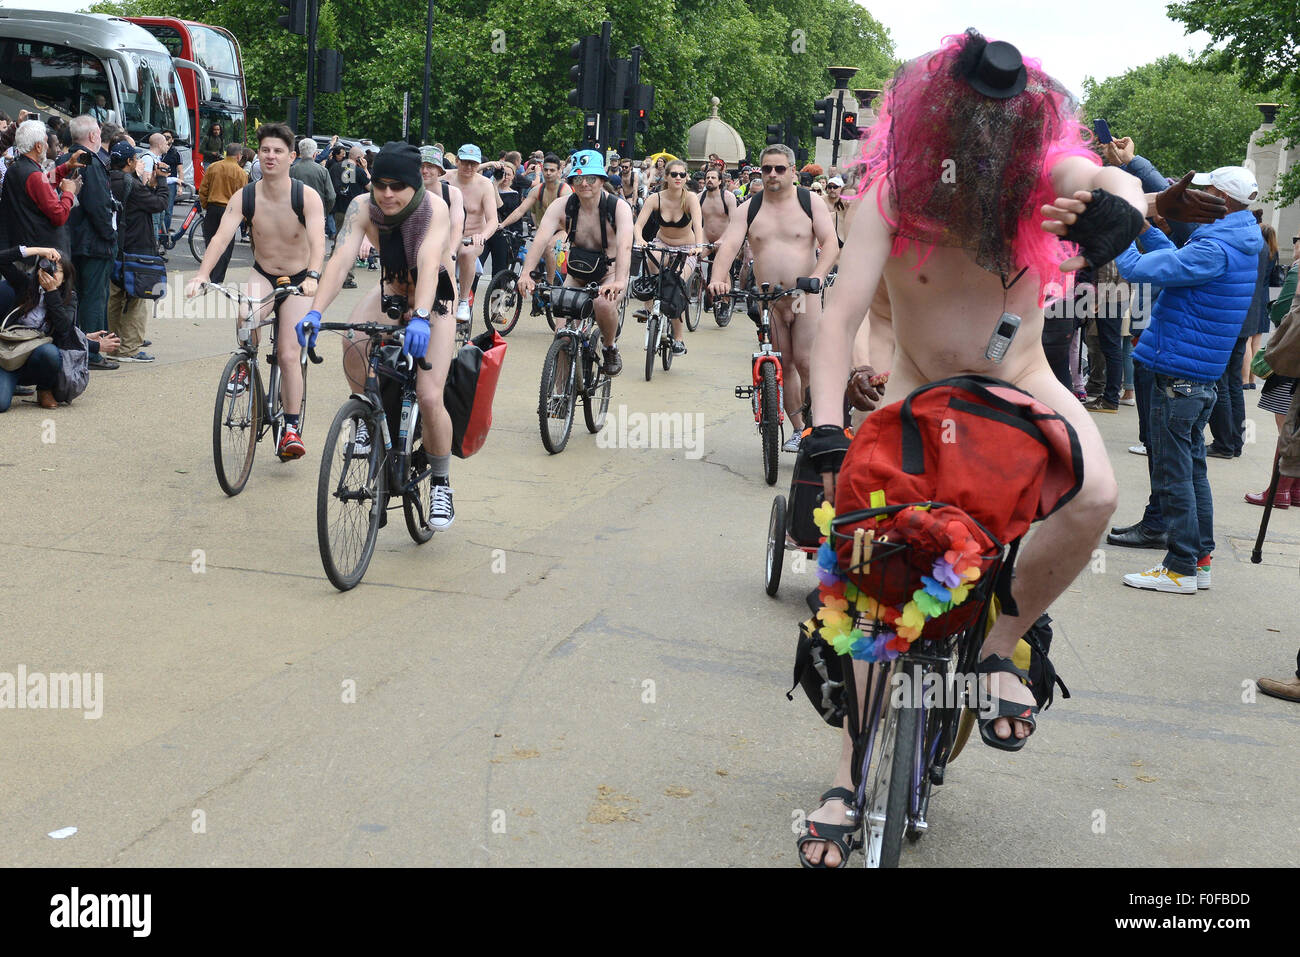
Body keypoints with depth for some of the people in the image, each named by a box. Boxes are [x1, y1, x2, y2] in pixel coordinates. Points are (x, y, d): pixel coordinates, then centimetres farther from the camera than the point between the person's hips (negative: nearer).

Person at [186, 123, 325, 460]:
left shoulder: (307, 197, -18)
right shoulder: (244, 197, -12)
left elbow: (317, 241, -31)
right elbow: (222, 236, -23)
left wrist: (312, 276, -50)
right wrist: (202, 275, -39)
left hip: (298, 280, -1)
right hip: (261, 275, 2)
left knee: (288, 355, -10)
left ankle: (291, 430, 1)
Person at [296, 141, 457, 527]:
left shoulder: (434, 207, -28)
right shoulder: (362, 208, -20)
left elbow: (429, 263, -43)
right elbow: (340, 260, -31)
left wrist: (420, 317, -59)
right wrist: (315, 311, -46)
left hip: (435, 299, -3)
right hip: (392, 290, 3)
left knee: (430, 398, -16)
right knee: (353, 345, -31)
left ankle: (441, 486, 4)